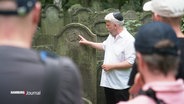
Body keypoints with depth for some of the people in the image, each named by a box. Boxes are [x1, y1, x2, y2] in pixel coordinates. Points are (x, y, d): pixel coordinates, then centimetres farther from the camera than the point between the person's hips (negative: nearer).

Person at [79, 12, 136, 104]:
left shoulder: (128, 40, -18)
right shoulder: (111, 36, 10)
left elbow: (131, 62, -24)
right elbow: (104, 46, 32)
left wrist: (112, 66, -21)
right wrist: (88, 43, 30)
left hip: (121, 85, -8)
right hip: (108, 82, 9)